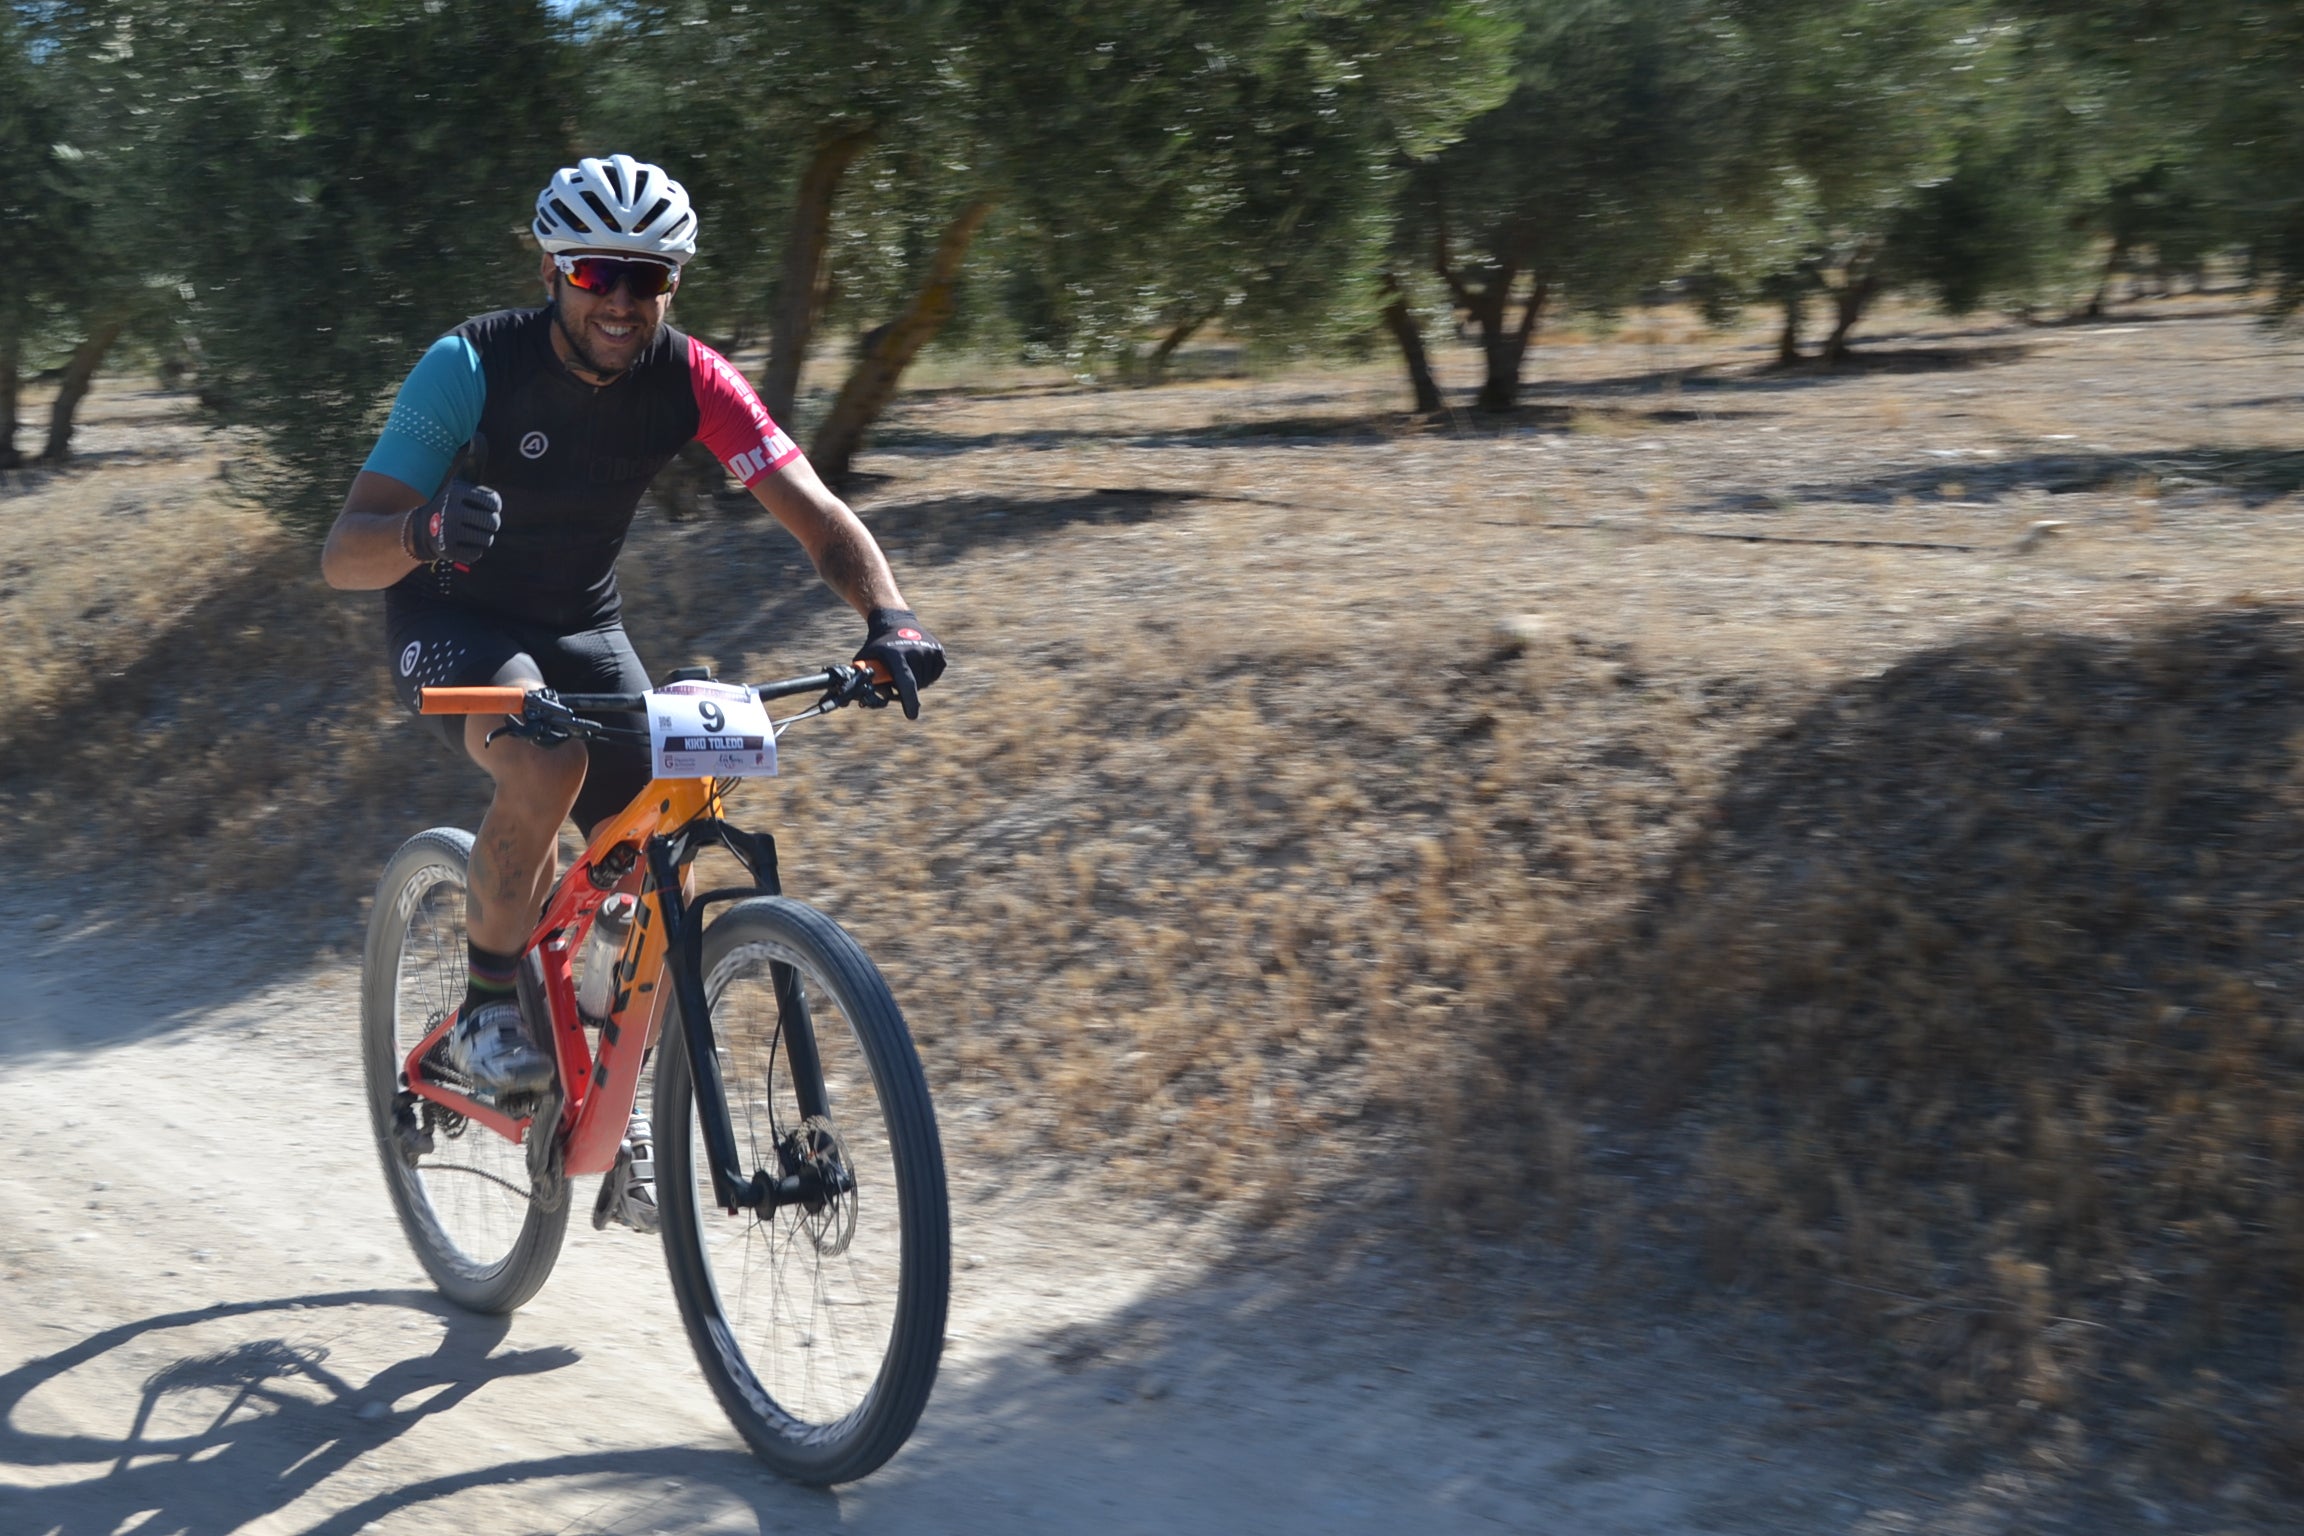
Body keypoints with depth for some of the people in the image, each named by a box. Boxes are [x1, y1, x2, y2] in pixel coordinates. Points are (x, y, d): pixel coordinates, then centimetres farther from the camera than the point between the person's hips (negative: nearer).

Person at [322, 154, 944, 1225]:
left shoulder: (690, 380, -16)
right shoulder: (471, 366, -26)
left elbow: (816, 513, -20)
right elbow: (342, 555, -30)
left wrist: (891, 618, -40)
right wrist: (427, 528, -53)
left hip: (580, 624, 4)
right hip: (452, 619, -4)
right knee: (547, 768, -35)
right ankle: (485, 1008, -12)